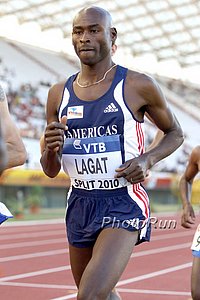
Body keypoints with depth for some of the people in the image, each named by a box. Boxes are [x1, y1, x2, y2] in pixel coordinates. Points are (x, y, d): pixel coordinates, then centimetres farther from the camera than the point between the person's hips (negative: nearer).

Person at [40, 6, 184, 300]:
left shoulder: (138, 86, -8)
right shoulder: (59, 94, 3)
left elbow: (175, 134, 7)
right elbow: (51, 170, 7)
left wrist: (147, 159, -13)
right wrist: (51, 148, -16)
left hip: (123, 204, -5)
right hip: (80, 203, 6)